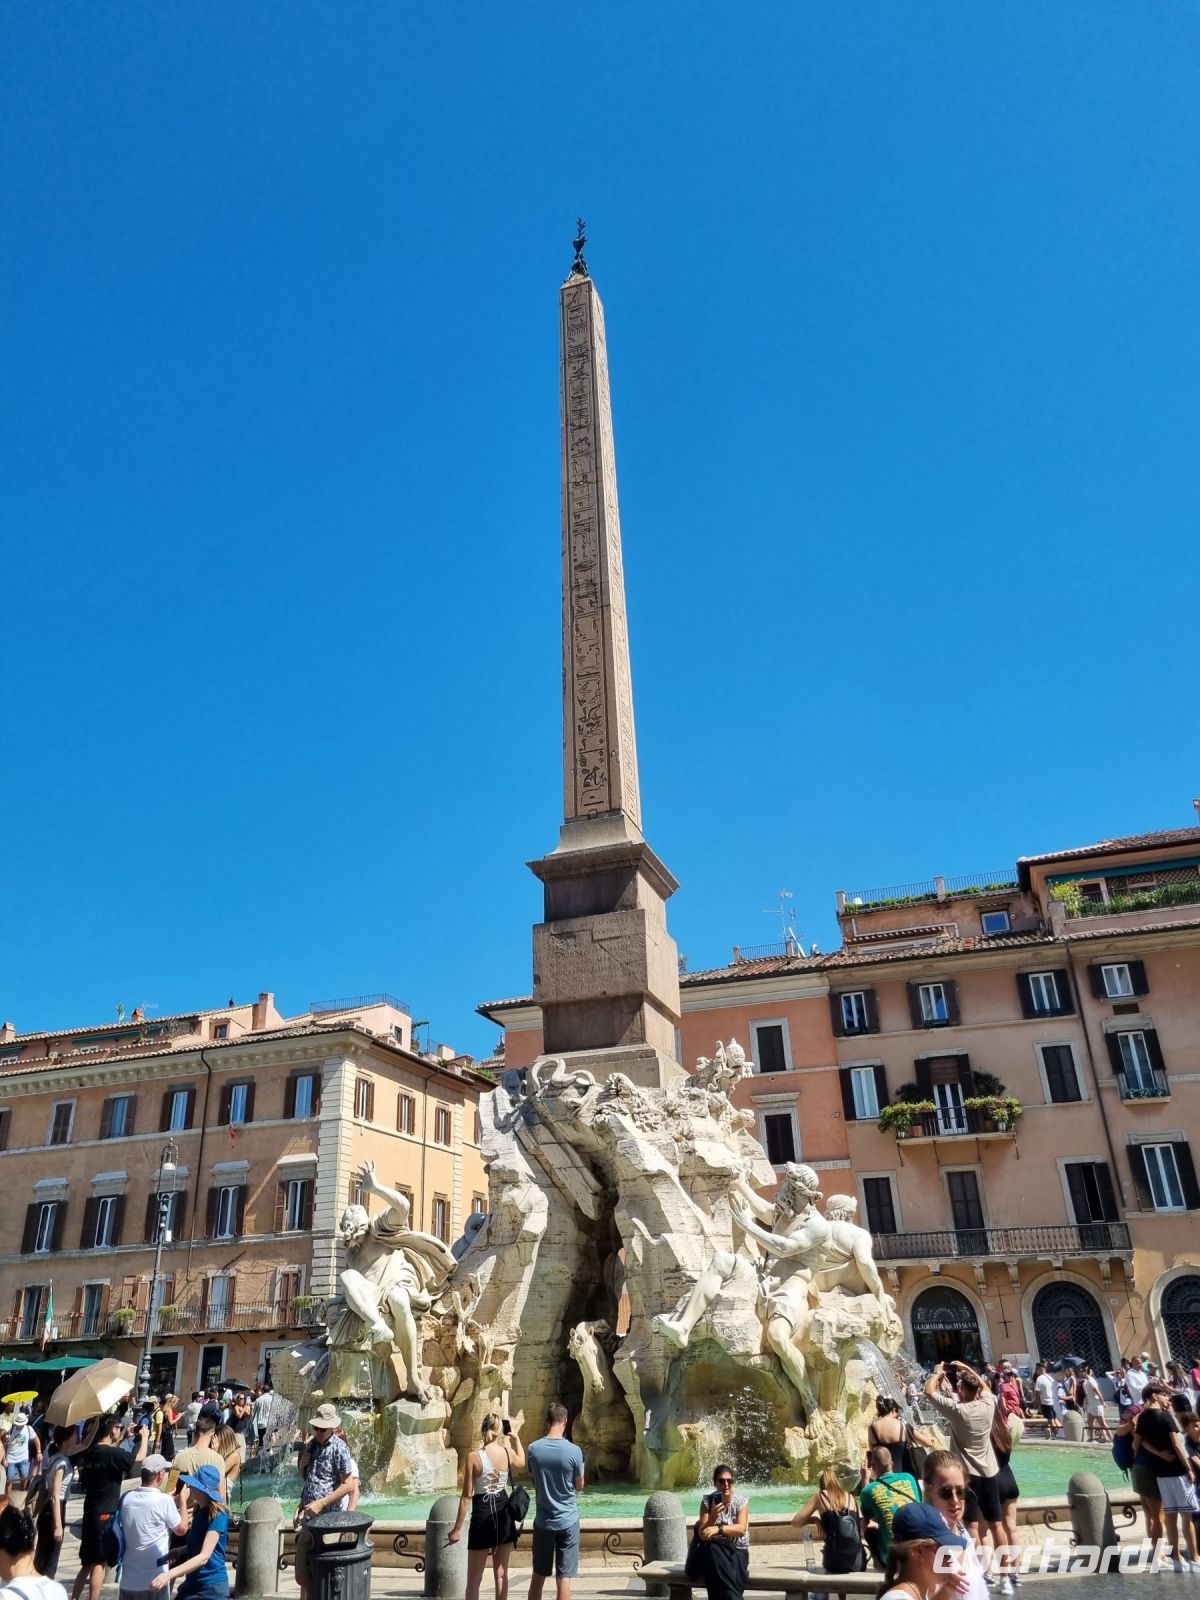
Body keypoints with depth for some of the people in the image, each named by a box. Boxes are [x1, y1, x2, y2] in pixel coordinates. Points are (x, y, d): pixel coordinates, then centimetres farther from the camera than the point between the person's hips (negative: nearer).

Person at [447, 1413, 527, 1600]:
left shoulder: (474, 1457, -14)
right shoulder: (508, 1453, -5)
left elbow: (467, 1496, -11)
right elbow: (522, 1462, 20)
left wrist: (457, 1528, -4)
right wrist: (516, 1439, 33)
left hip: (482, 1515, -3)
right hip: (504, 1514, 3)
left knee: (474, 1579, 7)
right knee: (501, 1573, 15)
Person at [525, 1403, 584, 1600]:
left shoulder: (533, 1449, -7)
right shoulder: (574, 1451, -14)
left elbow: (532, 1479, 9)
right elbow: (579, 1487, -1)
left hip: (543, 1521, 2)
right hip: (567, 1521, -2)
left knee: (538, 1576, 15)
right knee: (563, 1578, 4)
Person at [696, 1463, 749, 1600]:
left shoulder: (741, 1501, -4)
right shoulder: (708, 1501, -3)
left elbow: (741, 1529, -18)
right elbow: (702, 1534, -8)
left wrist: (718, 1529, -32)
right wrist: (713, 1516, -26)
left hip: (737, 1551, -2)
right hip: (715, 1551, 2)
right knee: (711, 1550, -35)